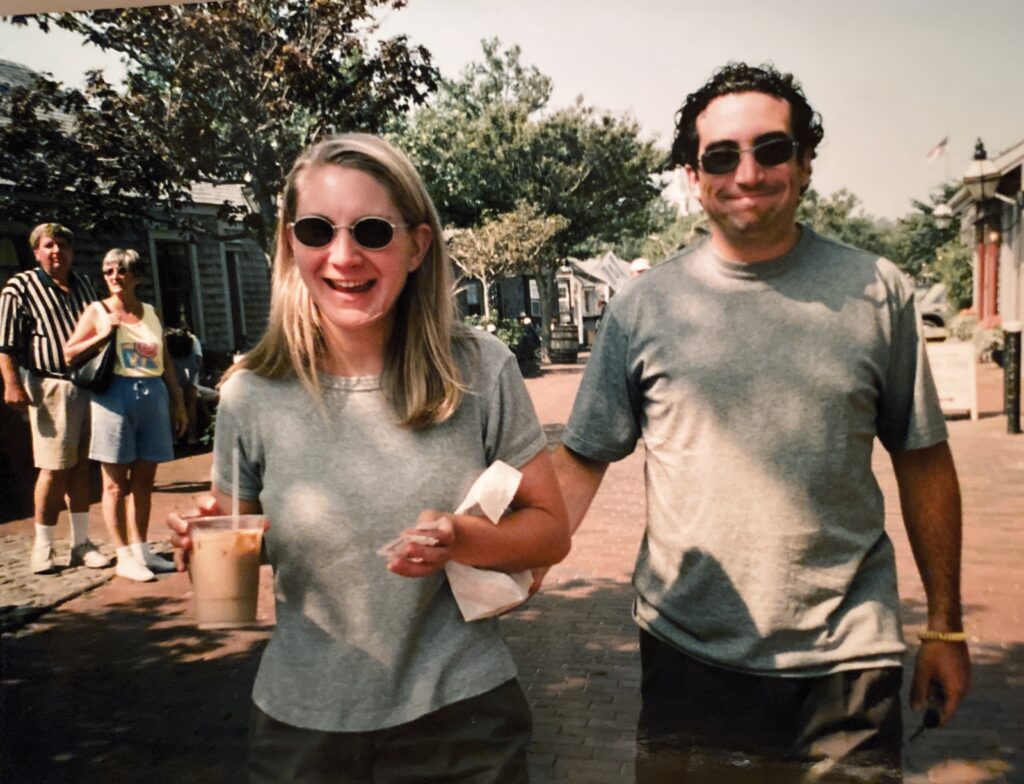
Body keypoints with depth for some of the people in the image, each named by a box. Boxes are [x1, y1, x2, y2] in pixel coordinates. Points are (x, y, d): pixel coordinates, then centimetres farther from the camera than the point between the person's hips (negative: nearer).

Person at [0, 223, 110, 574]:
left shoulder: (84, 284, 15)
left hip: (90, 384, 5)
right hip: (52, 387, -5)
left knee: (82, 466, 9)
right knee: (54, 468, -4)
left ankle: (81, 544, 16)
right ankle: (42, 548, 10)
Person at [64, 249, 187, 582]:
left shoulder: (151, 313, 14)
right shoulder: (97, 311, 4)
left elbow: (165, 361, 16)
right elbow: (69, 352, 1)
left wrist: (178, 402, 14)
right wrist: (102, 335, -12)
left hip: (153, 395, 4)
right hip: (115, 395, -4)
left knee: (143, 480, 9)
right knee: (116, 483, -1)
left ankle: (140, 549, 18)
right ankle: (124, 557, 4)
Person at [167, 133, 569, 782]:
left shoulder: (482, 370, -12)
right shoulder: (251, 395, -9)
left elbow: (551, 532, -5)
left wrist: (462, 540, -23)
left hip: (462, 718, 0)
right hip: (303, 727, 1)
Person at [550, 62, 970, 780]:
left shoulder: (878, 293, -1)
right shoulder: (644, 306, -3)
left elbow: (923, 460, 5)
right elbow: (583, 459, 0)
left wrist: (946, 626, 8)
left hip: (849, 661, 1)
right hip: (689, 653, 0)